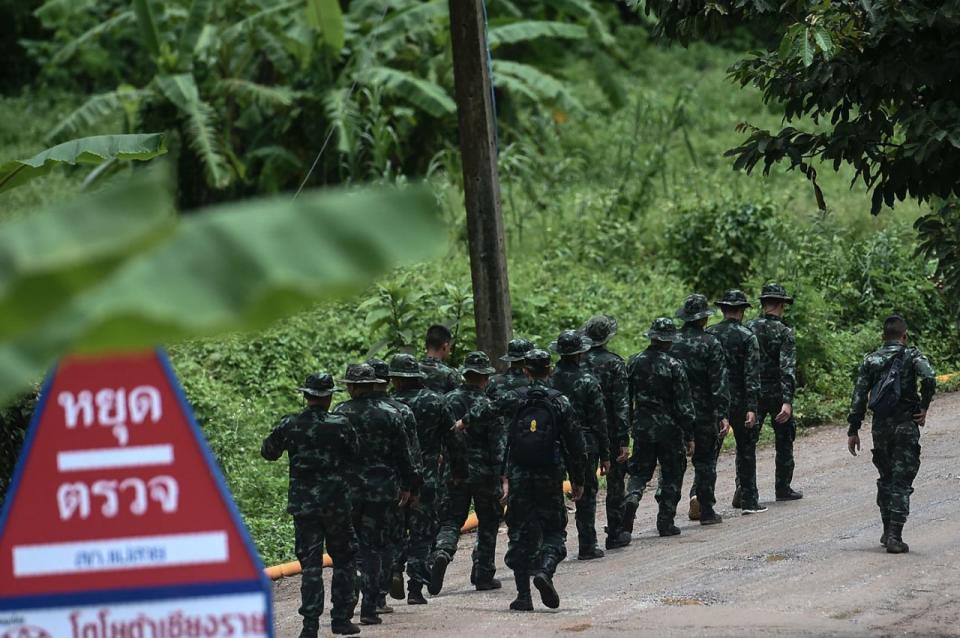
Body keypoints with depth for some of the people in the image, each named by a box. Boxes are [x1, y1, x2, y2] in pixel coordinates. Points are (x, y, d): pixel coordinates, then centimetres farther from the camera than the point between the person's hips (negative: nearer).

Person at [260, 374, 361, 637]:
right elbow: (354, 456, 2)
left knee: (310, 564, 4)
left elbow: (268, 452, 10)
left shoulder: (290, 426, -4)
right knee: (344, 560, 14)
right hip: (336, 504, -1)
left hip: (303, 504, 1)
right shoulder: (340, 425, -9)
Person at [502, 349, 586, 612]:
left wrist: (504, 476, -1)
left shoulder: (513, 401, 0)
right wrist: (578, 480, 10)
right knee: (553, 531, 10)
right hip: (550, 479, -1)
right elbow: (575, 445, 1)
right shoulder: (560, 403, -1)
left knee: (520, 536, 8)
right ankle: (545, 571, -18)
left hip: (519, 478, 1)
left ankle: (523, 595, 4)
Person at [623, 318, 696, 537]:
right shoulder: (673, 366, -12)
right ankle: (666, 522, 8)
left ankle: (631, 499, -13)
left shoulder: (635, 362, 0)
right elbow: (684, 404, -11)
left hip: (642, 428, 3)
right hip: (669, 429, -3)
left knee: (640, 472, 15)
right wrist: (689, 436, -5)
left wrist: (629, 424, 20)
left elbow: (626, 396, 8)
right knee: (671, 476, 9)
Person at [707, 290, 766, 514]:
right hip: (739, 401, -3)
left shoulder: (708, 334, 2)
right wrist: (751, 407, -16)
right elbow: (751, 374, -14)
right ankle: (749, 501, 10)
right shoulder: (747, 337, -9)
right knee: (746, 451, 8)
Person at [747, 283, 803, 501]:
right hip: (777, 393, -3)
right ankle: (783, 488, 16)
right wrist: (787, 402, -22)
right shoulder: (784, 332, -10)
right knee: (784, 442, 11)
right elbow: (787, 368, -18)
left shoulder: (748, 329, 1)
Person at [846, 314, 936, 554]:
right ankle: (895, 537, -9)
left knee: (886, 479, 20)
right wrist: (924, 408, -9)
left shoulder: (871, 360, 8)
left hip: (880, 427, 3)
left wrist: (853, 430, 6)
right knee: (901, 482, -2)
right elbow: (929, 377, -21)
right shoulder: (912, 355, -1)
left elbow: (859, 395, 4)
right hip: (906, 426, -3)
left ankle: (888, 531, 23)